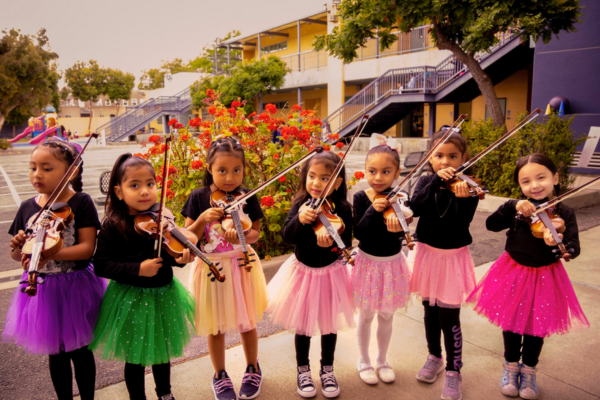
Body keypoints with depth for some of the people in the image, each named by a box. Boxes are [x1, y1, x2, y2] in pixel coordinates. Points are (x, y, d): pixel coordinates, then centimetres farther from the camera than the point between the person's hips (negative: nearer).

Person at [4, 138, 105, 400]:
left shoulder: (81, 203, -12)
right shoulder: (27, 207, 1)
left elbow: (87, 248, -19)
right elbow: (17, 256, 9)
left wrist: (49, 253, -31)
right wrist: (19, 246, -13)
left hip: (75, 287, -4)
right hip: (41, 289, 4)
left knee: (79, 350, 11)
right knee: (55, 353, 18)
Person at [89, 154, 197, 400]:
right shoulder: (113, 226, -15)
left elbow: (170, 257, -1)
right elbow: (101, 265, -15)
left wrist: (181, 257, -22)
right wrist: (137, 269, -26)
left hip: (164, 294, 4)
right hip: (132, 299, -4)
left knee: (162, 350, 22)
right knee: (136, 357, 11)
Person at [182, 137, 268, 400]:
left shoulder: (248, 197, -7)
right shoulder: (199, 197, -8)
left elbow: (255, 233, -3)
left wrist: (241, 237, -24)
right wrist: (203, 218, -23)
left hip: (242, 265, 0)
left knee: (246, 322, 14)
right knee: (215, 326, 14)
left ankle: (252, 370, 39)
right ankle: (220, 376, 36)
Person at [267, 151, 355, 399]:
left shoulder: (342, 208, -13)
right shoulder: (300, 204, -10)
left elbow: (347, 243, -16)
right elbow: (287, 237, -19)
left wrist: (332, 244, -37)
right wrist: (300, 219, -38)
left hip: (331, 273, 0)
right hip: (303, 271, 1)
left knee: (328, 323, 16)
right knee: (302, 324, 14)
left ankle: (327, 369, 39)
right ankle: (303, 370, 37)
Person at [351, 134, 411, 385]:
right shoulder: (360, 198, -13)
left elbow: (400, 232, -20)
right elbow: (358, 233, -20)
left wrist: (396, 227, -42)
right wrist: (373, 210, -32)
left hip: (391, 264, 1)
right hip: (368, 262, -1)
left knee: (386, 317, 16)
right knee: (366, 316, 14)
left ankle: (382, 361, 38)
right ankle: (364, 361, 35)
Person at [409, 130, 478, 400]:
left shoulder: (466, 186, -9)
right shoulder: (426, 182, -1)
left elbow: (461, 224, -21)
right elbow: (415, 207, -20)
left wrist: (462, 199, -39)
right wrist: (436, 181, -29)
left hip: (453, 257, -3)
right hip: (427, 253, 3)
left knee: (449, 317, 1)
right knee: (430, 311, 17)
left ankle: (453, 371, 20)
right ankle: (434, 358, 38)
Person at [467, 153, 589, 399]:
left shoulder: (564, 213, -11)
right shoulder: (516, 207, -9)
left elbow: (574, 250, -19)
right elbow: (491, 225, -21)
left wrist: (557, 244, -41)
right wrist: (514, 207, -32)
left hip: (545, 277, 0)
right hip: (513, 274, 1)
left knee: (537, 326, 14)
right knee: (511, 323, 14)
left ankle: (529, 371, 38)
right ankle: (511, 368, 37)